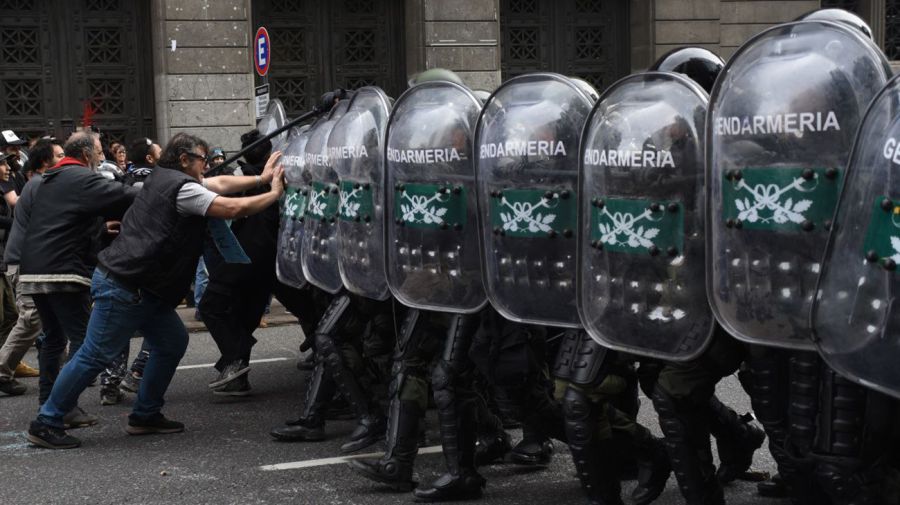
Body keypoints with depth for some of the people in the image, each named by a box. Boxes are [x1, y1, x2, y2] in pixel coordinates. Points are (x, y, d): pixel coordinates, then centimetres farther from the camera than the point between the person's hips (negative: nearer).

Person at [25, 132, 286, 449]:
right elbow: (234, 209, -16)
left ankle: (145, 416, 19)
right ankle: (46, 424, 0)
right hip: (123, 287, -11)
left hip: (142, 289, 11)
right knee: (95, 356, -6)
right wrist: (275, 194, -4)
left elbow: (220, 184, 23)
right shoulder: (182, 187, -14)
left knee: (173, 343, 12)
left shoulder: (166, 179, 15)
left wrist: (261, 179, 18)